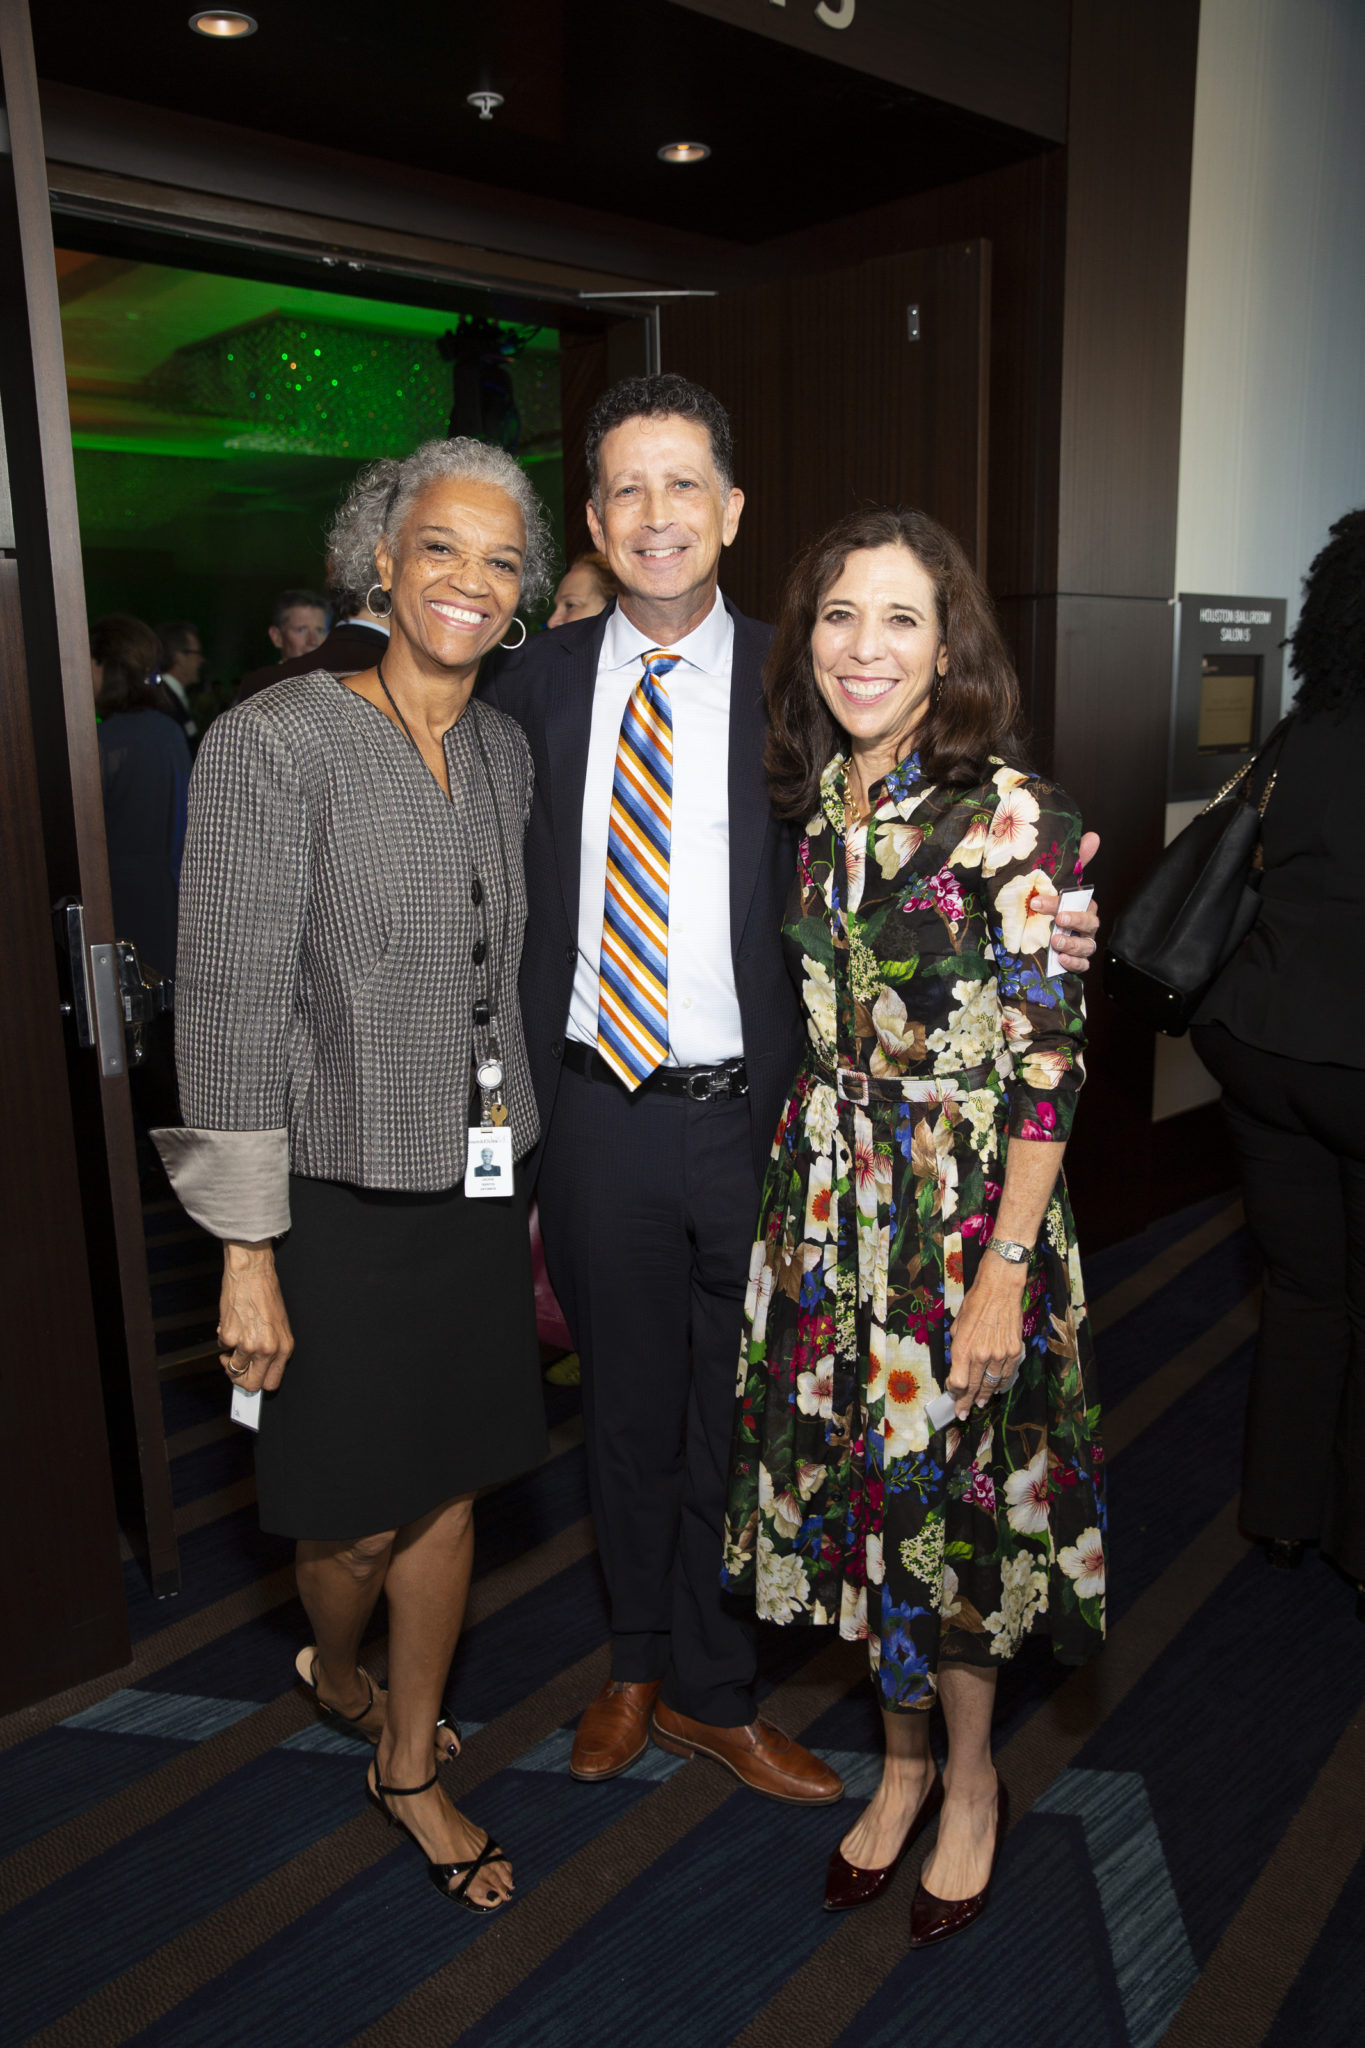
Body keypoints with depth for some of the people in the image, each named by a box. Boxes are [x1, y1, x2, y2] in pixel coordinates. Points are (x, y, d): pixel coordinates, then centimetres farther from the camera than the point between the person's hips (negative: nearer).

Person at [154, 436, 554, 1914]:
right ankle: (331, 1668, 47)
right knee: (362, 1512, 10)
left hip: (478, 1183, 6)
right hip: (344, 1195, -5)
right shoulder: (274, 745, -15)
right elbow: (231, 1011, -15)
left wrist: (527, 1173, 13)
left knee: (449, 1485, 17)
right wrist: (248, 1254, -15)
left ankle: (409, 1763, 40)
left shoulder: (503, 751, 5)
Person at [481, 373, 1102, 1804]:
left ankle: (711, 1693, 38)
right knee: (625, 1408, 18)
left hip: (753, 1112, -1)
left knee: (731, 1418, 13)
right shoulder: (534, 685, 2)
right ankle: (640, 1665, 43)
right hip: (596, 1109, 2)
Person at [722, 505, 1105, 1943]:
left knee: (947, 1493, 9)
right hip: (827, 1200, 6)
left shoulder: (1010, 811, -13)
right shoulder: (813, 800, 5)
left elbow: (1048, 1058, -15)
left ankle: (971, 1780, 37)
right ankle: (901, 1758, 40)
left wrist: (1007, 1272, -17)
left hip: (964, 1211, -5)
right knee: (855, 1484, 15)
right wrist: (810, 1180, 11)